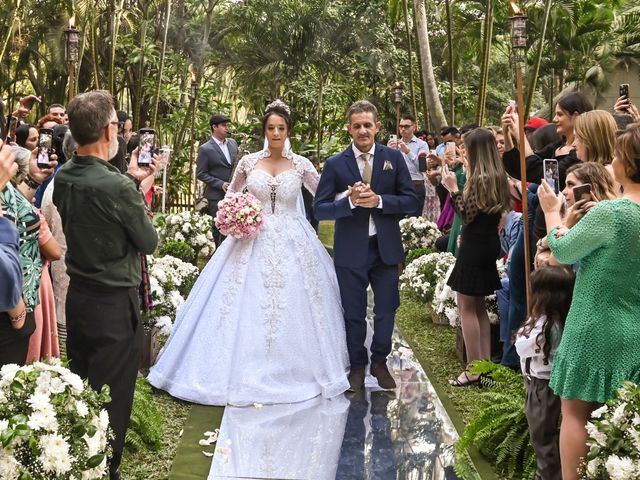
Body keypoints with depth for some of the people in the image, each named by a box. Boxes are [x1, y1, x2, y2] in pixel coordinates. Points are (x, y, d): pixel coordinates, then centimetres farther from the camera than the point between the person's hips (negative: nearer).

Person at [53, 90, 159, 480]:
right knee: (112, 398, 7)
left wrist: (131, 180, 11)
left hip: (78, 296, 8)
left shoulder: (63, 177, -3)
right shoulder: (117, 188, -25)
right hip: (115, 303, -8)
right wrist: (136, 188, 1)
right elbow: (149, 243, -12)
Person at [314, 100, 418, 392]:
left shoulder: (394, 158, 0)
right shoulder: (335, 164, -4)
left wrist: (379, 200, -18)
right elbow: (320, 209, -7)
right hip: (350, 251, -1)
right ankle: (357, 366, 31)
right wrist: (350, 201, -23)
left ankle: (379, 362, 34)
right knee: (354, 313, 11)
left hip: (386, 248, 1)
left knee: (387, 310, 13)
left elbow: (411, 201, -3)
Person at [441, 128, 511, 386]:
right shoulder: (498, 177, 9)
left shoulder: (480, 179, -19)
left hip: (474, 248, -9)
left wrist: (453, 188, -15)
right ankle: (485, 363, 21)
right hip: (489, 245, 9)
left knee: (467, 307, -2)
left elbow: (467, 216, -19)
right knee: (479, 306, 17)